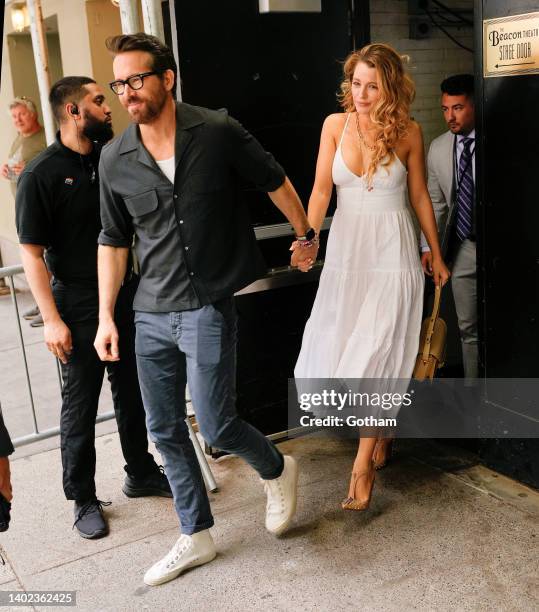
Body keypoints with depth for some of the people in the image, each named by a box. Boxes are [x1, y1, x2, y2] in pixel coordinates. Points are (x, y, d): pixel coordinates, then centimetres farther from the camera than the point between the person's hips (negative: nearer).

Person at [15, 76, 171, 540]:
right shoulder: (40, 175, -11)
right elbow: (31, 253, -12)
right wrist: (52, 319, -16)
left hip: (127, 297, 6)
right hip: (80, 307, -5)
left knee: (132, 393, 17)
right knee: (81, 406, 6)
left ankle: (141, 474, 35)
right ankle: (83, 498, 22)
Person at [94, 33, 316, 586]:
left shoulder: (217, 132, -8)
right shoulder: (115, 160, 1)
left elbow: (274, 182, 6)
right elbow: (114, 241, 10)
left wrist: (306, 235, 16)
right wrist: (105, 317, 8)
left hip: (208, 307, -4)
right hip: (151, 315, 5)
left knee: (216, 427, -7)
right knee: (165, 431, 10)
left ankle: (276, 470, 28)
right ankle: (196, 538, 29)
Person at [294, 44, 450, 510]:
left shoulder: (408, 132, -3)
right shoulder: (336, 124, 0)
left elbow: (420, 196, 5)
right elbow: (322, 188, -5)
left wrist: (436, 255, 11)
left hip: (392, 253, -3)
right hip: (346, 249, 3)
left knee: (375, 356, -6)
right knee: (335, 350, 5)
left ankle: (364, 466, 5)